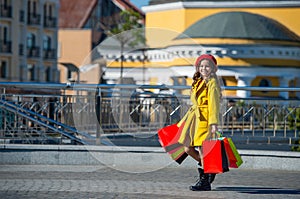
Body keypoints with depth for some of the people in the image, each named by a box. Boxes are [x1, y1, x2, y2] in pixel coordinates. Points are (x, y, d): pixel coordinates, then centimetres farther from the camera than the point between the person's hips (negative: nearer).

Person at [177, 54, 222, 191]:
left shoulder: (212, 83, -6)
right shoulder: (198, 82, 18)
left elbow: (214, 104, -12)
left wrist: (214, 123, -18)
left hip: (205, 118, -9)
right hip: (194, 117, 9)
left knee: (201, 149, -8)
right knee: (188, 148, 7)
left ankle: (205, 182, 0)